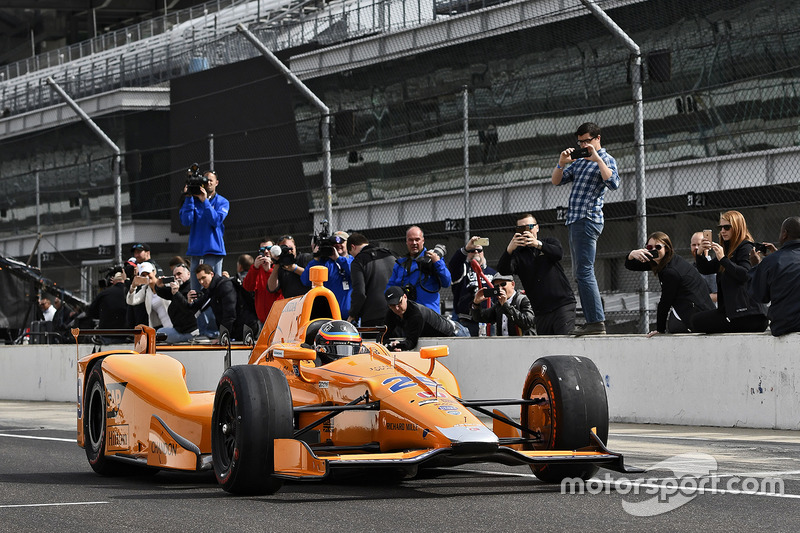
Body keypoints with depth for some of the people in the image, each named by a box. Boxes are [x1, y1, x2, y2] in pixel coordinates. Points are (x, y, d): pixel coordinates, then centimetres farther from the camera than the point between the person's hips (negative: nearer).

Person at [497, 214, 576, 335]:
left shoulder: (550, 242, 10)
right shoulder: (518, 254, 11)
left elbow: (559, 253, -14)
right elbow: (503, 270, -9)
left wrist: (538, 244, -33)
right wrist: (509, 250, -29)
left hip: (563, 303, -3)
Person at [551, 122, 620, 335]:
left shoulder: (606, 160, -2)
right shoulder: (579, 161, 21)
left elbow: (613, 183, -21)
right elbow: (556, 181, 19)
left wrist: (597, 159, -20)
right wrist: (562, 164, 2)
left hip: (588, 219, -9)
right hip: (575, 220, 9)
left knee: (584, 271, -15)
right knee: (580, 274, 9)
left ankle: (597, 322, -18)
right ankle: (592, 321, 11)